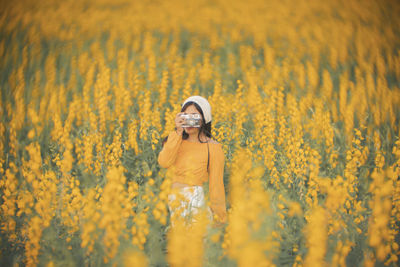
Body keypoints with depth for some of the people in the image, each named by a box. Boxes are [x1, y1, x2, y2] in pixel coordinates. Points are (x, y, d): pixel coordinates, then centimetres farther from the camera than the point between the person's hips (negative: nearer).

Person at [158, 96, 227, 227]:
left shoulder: (213, 148, -1)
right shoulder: (175, 140, 10)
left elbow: (216, 185, 0)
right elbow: (163, 162, -9)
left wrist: (219, 219, 0)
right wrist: (178, 132, -11)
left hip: (195, 202, -3)